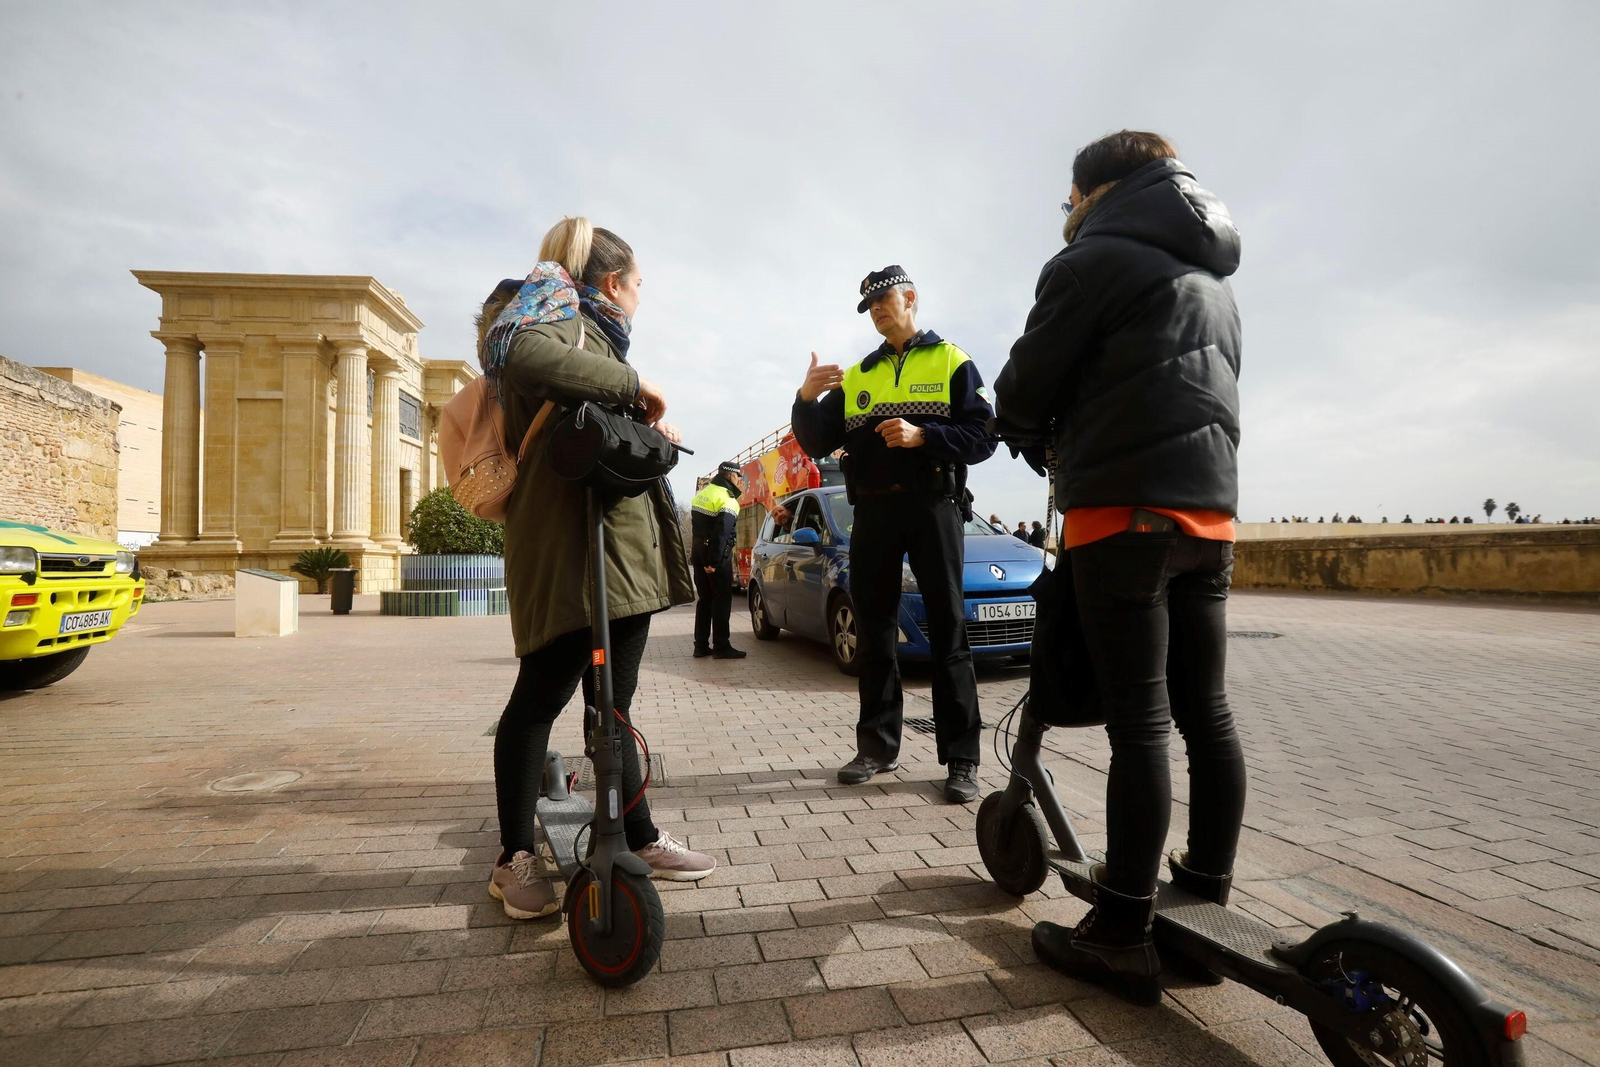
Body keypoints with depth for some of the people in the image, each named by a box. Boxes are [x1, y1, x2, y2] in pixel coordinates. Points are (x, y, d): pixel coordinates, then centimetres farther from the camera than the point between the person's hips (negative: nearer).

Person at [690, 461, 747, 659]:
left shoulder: (704, 492, 12)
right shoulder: (727, 499, -14)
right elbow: (721, 532, -22)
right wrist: (714, 561, -23)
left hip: (699, 550, 8)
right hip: (716, 554, -8)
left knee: (705, 598, 13)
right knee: (722, 598, -2)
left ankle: (701, 646, 15)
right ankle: (721, 646, -1)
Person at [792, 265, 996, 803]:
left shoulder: (952, 362, 8)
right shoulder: (855, 377, 17)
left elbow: (983, 435, -3)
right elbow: (818, 443, 9)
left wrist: (922, 436, -19)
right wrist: (806, 400, -10)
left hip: (933, 505, -4)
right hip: (873, 511, 4)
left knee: (947, 631, -3)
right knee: (873, 630, 7)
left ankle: (961, 758, 3)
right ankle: (877, 746, 18)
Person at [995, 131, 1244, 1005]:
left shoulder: (1096, 258, -1)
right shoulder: (1211, 277, 25)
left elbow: (1022, 393, -3)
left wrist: (1037, 426, 19)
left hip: (1124, 507, -8)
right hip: (1209, 507, 9)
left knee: (1139, 723, -7)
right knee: (1205, 712, 11)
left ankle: (1123, 935, 3)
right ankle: (1207, 901, 23)